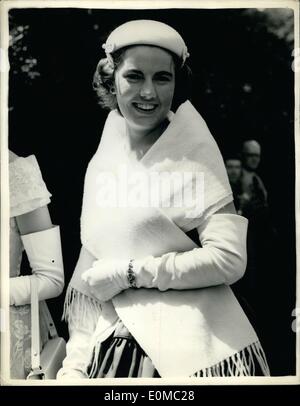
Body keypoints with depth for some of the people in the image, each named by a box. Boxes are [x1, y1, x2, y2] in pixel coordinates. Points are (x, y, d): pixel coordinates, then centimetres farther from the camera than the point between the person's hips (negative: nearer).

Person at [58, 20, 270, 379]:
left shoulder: (194, 156, -9)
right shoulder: (102, 164, 4)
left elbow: (230, 259, -16)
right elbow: (88, 277, 6)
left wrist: (129, 272, -15)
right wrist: (75, 365, 2)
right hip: (118, 345, 4)